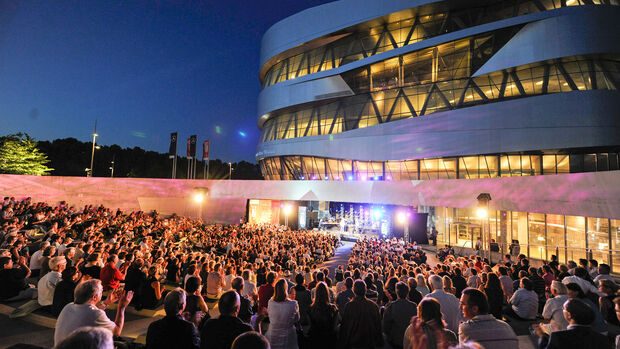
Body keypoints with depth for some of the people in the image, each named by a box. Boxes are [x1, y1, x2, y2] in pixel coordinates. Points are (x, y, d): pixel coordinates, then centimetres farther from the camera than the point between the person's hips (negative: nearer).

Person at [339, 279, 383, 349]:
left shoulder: (349, 306, -18)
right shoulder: (373, 305, -12)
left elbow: (344, 326, -10)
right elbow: (378, 325, -1)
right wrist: (379, 343, 12)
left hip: (353, 343, -2)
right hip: (370, 343, 2)